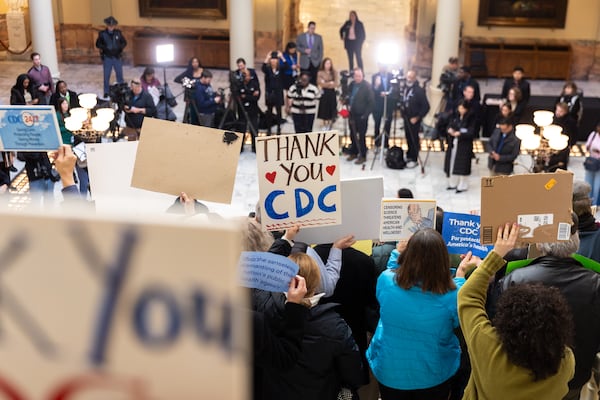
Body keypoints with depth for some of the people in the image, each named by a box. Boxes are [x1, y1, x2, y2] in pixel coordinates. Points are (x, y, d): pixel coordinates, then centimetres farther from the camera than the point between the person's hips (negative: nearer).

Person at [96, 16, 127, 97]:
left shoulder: (118, 33, 1)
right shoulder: (102, 33, -3)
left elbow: (124, 42, 9)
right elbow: (98, 44, 1)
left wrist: (120, 47, -8)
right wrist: (104, 48, -16)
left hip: (117, 57, 1)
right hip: (107, 57, -1)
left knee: (119, 74, 9)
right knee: (106, 75, 4)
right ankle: (106, 92, 14)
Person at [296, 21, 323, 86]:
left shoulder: (318, 37, 8)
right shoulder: (300, 36, 4)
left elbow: (321, 49, 9)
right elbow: (297, 47, 5)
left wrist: (320, 60, 0)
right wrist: (304, 50, -13)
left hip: (315, 62, 1)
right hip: (305, 63, -1)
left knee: (314, 80, -4)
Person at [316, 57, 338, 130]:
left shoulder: (334, 72, -2)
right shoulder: (320, 73, -5)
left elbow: (335, 84, -6)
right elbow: (320, 83, -11)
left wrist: (325, 84, -13)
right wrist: (330, 83, -10)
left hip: (332, 93, 1)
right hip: (324, 93, -1)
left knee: (331, 110, 4)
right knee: (324, 110, 5)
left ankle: (329, 125, 16)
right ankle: (325, 125, 17)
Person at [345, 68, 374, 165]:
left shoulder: (367, 86, -12)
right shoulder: (352, 84, 7)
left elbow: (371, 102, -13)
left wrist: (366, 114, -16)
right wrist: (348, 105, 1)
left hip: (362, 115, -6)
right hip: (352, 114, 6)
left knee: (361, 136, -1)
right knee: (353, 135, 14)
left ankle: (362, 156, 7)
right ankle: (353, 153, 27)